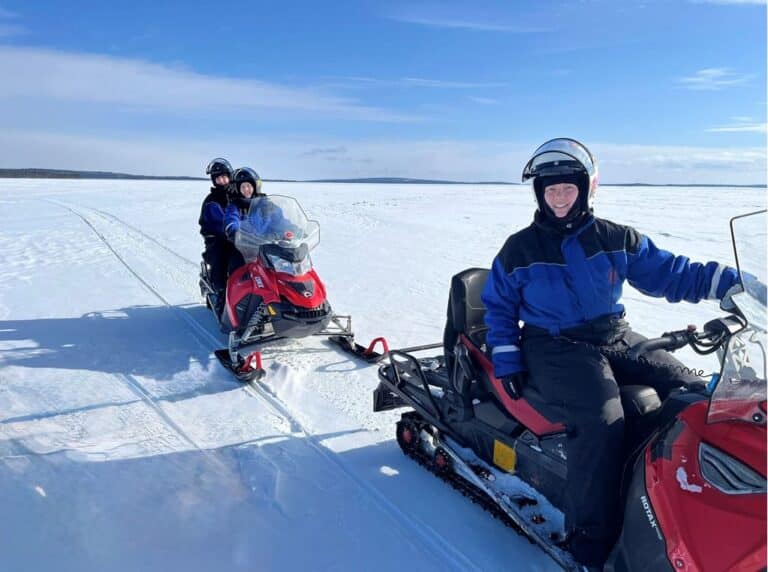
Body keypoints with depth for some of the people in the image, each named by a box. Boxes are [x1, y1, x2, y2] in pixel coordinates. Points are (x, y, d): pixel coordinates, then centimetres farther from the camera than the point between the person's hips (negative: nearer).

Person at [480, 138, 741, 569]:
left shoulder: (618, 240, 6)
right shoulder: (519, 249, 0)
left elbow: (669, 273, 8)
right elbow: (498, 305, 7)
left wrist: (730, 281, -6)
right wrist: (506, 360, -3)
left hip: (617, 338, 5)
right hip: (556, 350, -5)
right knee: (602, 420, -30)